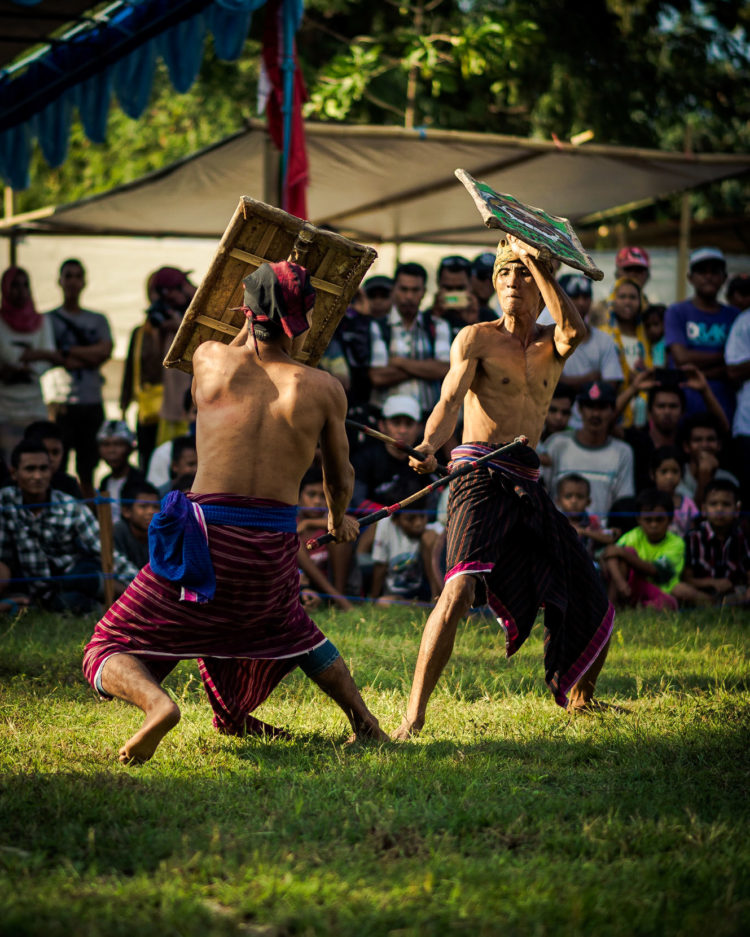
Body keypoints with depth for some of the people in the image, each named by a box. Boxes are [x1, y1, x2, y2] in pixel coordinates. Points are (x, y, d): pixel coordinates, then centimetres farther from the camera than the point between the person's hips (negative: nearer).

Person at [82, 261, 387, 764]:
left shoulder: (210, 359, 2)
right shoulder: (323, 389, 1)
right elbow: (341, 479, 15)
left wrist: (258, 313, 38)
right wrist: (339, 519, 35)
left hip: (207, 537, -2)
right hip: (274, 549, 2)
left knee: (107, 653, 7)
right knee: (292, 631, 37)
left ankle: (157, 702, -24)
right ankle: (365, 720, 36)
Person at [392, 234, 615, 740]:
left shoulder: (551, 344, 14)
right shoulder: (476, 338, 3)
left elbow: (575, 331, -11)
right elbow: (451, 400, -10)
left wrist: (537, 261, -11)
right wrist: (429, 445, -31)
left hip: (529, 487, 5)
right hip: (480, 475, -5)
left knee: (594, 607, 9)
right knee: (461, 587, -29)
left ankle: (578, 699, 35)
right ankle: (414, 716, -28)